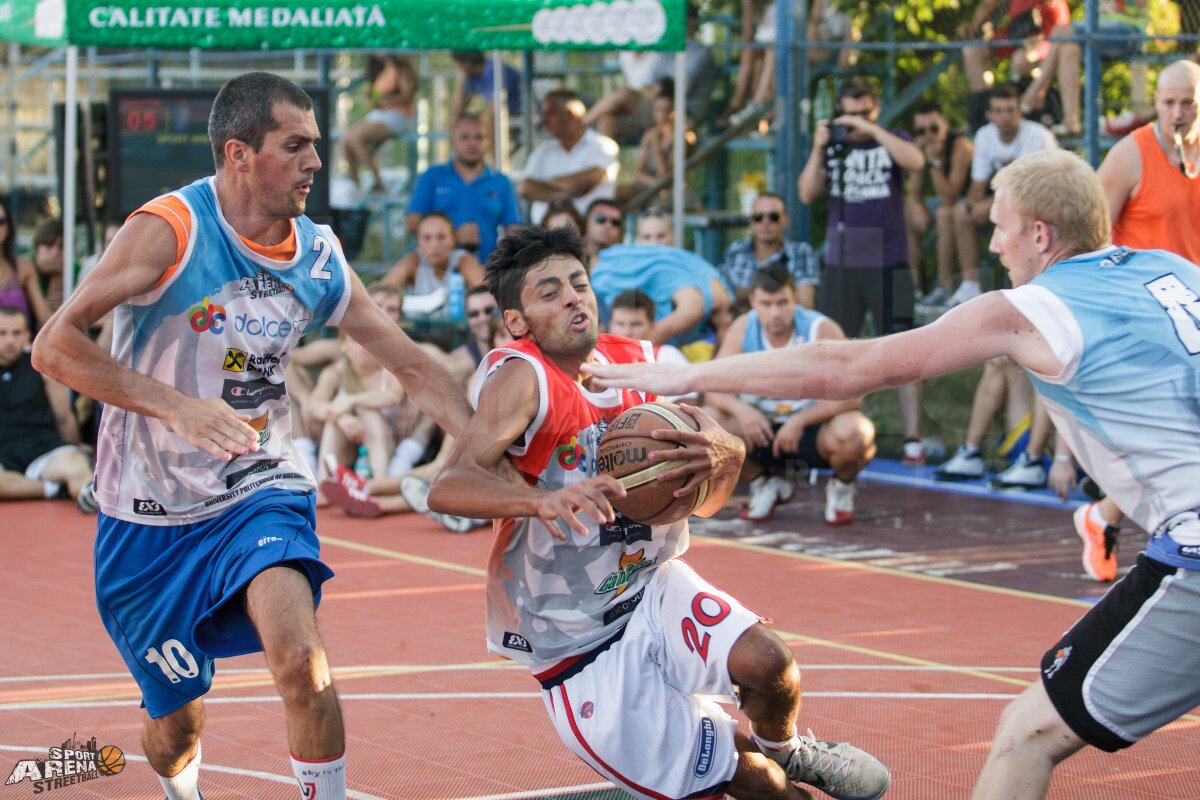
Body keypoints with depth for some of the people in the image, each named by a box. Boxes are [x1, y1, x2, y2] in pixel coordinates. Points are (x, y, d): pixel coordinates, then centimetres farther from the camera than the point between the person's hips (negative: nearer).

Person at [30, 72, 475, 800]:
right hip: (152, 512, -2)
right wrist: (178, 405, -31)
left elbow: (412, 366, 6)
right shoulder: (170, 230, -18)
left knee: (300, 658, -27)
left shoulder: (320, 256, -3)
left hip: (260, 488, 2)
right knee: (176, 722, 10)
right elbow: (54, 345, -22)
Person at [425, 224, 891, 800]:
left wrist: (724, 455, -19)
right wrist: (541, 500, -53)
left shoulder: (638, 365, -2)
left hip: (652, 588, 4)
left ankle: (785, 751, 12)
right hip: (578, 654, -4)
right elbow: (447, 488, -34)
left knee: (765, 660, -23)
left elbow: (707, 503, 6)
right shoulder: (521, 378, -19)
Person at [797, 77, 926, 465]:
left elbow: (915, 162, -18)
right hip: (840, 264, 2)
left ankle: (913, 439, -5)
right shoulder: (833, 147, 9)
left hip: (888, 263, -2)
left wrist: (871, 129, -21)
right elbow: (808, 194, 2)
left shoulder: (891, 141, 4)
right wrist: (818, 149, -10)